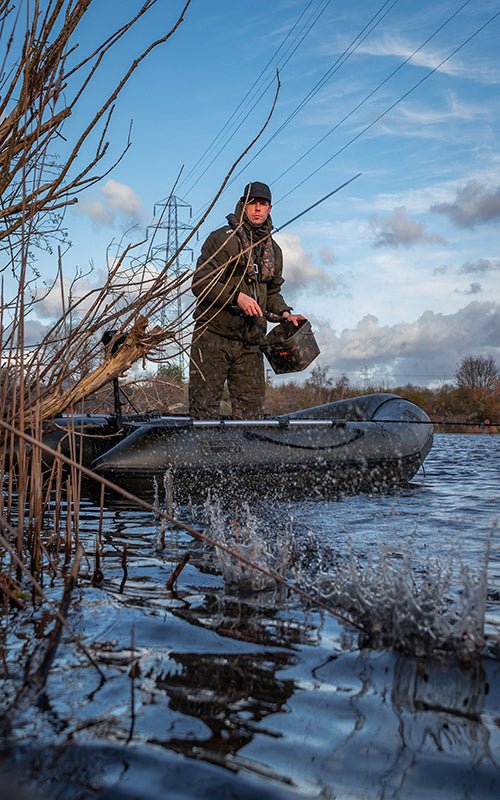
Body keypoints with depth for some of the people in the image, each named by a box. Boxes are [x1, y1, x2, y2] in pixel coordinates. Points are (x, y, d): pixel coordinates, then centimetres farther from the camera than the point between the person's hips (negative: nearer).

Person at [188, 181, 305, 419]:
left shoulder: (273, 250, 18)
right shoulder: (221, 238, -1)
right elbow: (200, 283, -9)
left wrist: (285, 313, 5)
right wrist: (236, 296, -21)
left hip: (250, 343, 5)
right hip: (213, 336, -5)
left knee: (251, 407, 4)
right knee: (205, 404, -5)